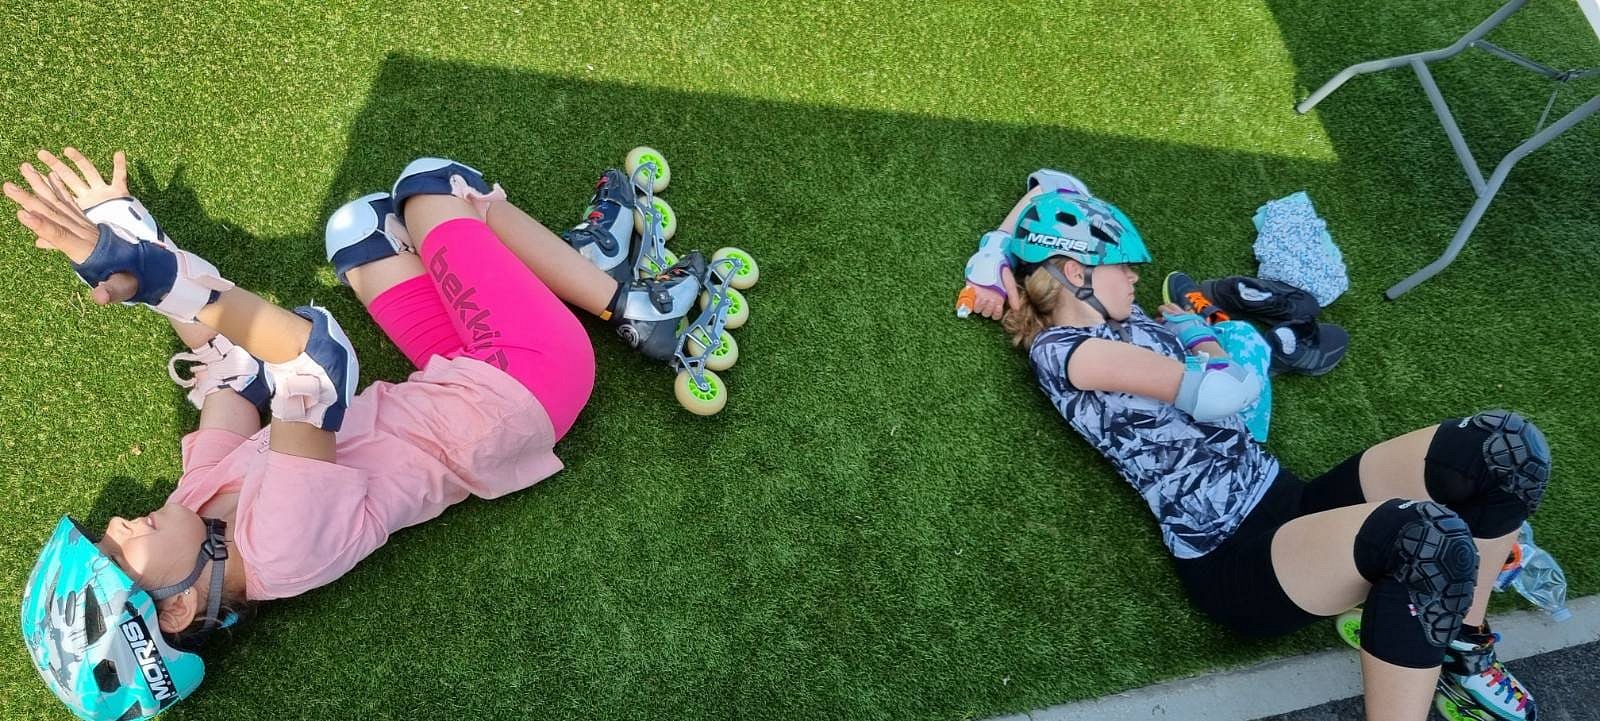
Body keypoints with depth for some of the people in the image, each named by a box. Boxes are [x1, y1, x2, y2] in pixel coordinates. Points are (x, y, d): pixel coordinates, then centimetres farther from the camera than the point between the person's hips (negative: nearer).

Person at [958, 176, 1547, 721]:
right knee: (1424, 536, -34)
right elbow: (1224, 391, -17)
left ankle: (1463, 646, 11)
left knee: (1505, 447, -5)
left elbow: (1055, 188, 26)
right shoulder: (1060, 350, -11)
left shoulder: (1123, 321, 15)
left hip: (1287, 500, 9)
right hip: (1234, 560, -9)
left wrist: (995, 258, 16)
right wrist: (1192, 330, 3)